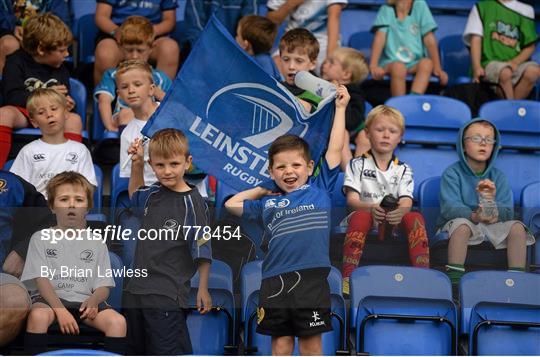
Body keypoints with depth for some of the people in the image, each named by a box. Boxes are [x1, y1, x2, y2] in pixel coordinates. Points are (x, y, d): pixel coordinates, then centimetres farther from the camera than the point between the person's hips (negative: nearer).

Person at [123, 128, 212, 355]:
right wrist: (136, 164, 16)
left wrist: (203, 289, -9)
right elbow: (135, 194, 31)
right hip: (135, 291, 8)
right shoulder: (152, 194, 7)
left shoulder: (192, 202, -12)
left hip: (167, 296, -7)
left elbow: (202, 251, -9)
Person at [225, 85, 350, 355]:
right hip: (275, 281, 2)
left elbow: (335, 149, 12)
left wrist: (340, 108, 16)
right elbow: (232, 204, 20)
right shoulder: (267, 203, 16)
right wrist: (264, 189, 23)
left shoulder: (319, 189, 10)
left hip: (311, 279, -2)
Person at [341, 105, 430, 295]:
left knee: (415, 217, -27)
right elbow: (352, 200, -5)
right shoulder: (357, 165, 9)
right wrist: (371, 208, -30)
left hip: (394, 222, 2)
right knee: (361, 216, -36)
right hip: (366, 217, -2)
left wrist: (400, 211, -30)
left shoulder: (403, 170, 15)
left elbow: (406, 202, -2)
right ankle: (347, 277, -45)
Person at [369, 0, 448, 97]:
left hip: (415, 64, 1)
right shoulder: (386, 10, 4)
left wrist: (437, 68, -12)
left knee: (427, 63, -31)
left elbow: (429, 40, -3)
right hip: (390, 63, 0)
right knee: (398, 67, -33)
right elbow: (380, 38, -9)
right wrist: (373, 66, -24)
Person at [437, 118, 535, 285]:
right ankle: (454, 277, -35)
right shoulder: (452, 173, -5)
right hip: (457, 224, -4)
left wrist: (491, 202, -27)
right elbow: (449, 208, -19)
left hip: (491, 226, 4)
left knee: (517, 226, -19)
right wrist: (474, 216, -39)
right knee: (462, 224, -36)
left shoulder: (498, 177, 5)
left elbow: (508, 213, -4)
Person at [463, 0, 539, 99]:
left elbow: (530, 46, 10)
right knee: (505, 72, -37)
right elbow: (476, 40, 2)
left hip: (517, 63, 2)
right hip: (490, 62, -2)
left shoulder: (525, 10, 13)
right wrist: (477, 67, -14)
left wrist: (515, 62, -10)